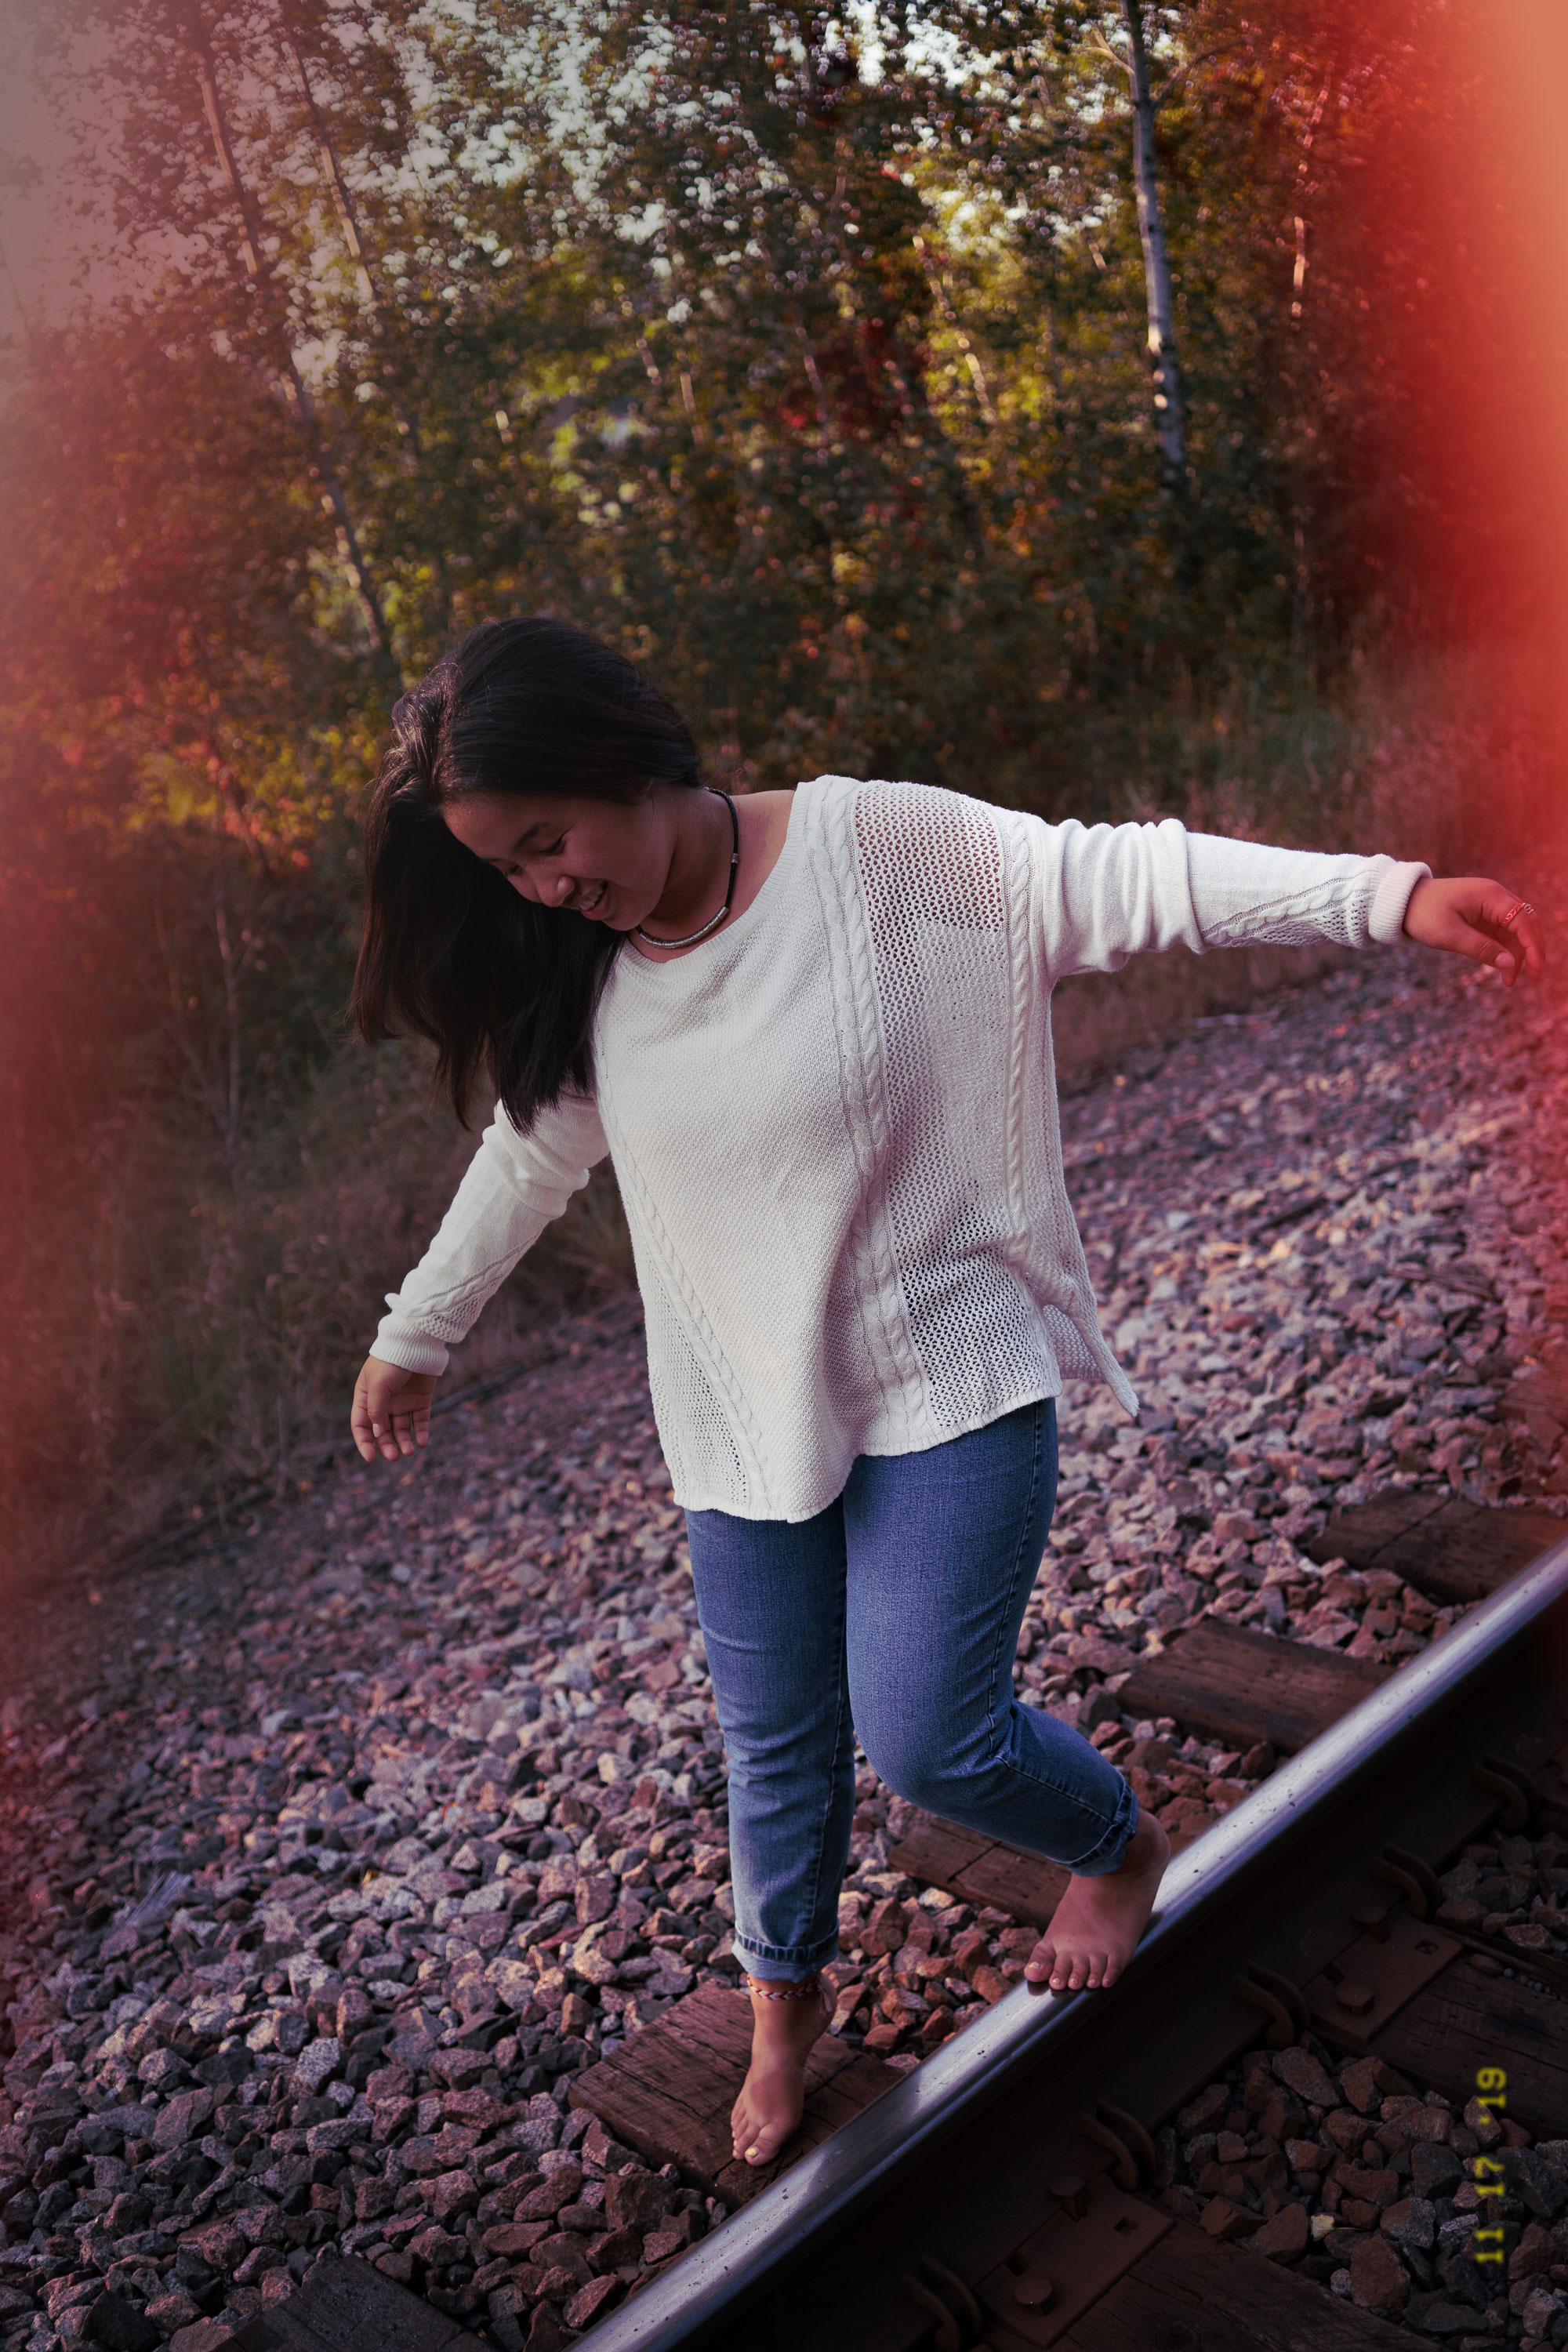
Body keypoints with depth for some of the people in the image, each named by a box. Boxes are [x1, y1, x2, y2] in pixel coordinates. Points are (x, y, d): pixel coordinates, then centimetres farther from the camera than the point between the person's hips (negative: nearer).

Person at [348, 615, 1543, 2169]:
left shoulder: (880, 849, -18)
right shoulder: (579, 980, -2)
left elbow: (1116, 882, -23)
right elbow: (528, 1156, 14)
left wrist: (1391, 894, -33)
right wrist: (414, 1334, 24)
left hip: (951, 1386, -5)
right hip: (746, 1413, 5)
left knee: (928, 1742, -6)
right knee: (775, 1743, 15)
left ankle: (1119, 1844, 29)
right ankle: (786, 1995, 45)